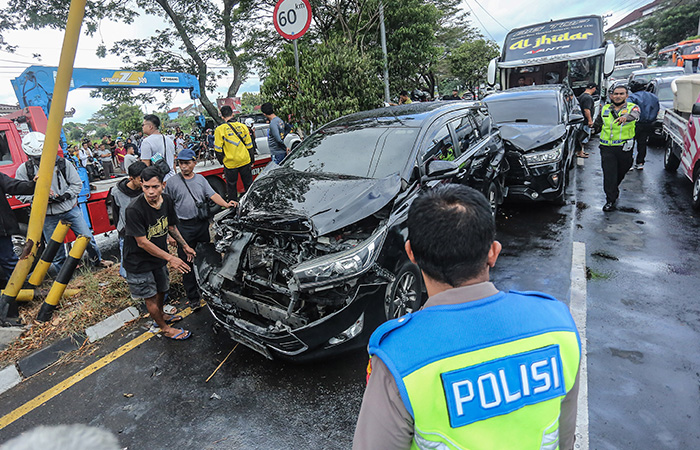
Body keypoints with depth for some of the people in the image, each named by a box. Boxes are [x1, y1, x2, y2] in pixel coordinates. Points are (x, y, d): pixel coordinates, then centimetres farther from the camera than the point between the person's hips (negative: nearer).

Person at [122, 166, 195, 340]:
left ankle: (161, 315, 50)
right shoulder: (134, 210, -30)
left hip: (159, 256, 6)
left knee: (161, 289, 24)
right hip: (139, 262, -6)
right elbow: (142, 242, -27)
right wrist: (170, 258, -27)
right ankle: (165, 329, 27)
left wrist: (185, 246, 5)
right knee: (151, 297, 10)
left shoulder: (167, 201, -11)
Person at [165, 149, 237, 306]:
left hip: (202, 224, 3)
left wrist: (225, 204, -23)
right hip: (184, 227, -3)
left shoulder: (201, 179, 8)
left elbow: (212, 195, -2)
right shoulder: (172, 182, -2)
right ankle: (193, 296, 13)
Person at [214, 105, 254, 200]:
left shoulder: (220, 130, -8)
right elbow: (249, 146, 5)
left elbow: (218, 149, -6)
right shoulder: (242, 126, 0)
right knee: (248, 184, 14)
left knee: (231, 187, 14)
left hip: (230, 163, -2)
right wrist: (251, 161, 14)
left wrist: (222, 161, 9)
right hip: (245, 162, 2)